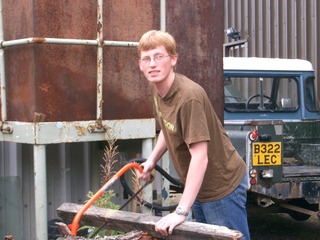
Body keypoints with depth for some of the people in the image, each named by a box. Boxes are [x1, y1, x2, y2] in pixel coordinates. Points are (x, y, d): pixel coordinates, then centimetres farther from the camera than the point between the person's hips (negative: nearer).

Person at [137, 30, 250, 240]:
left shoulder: (189, 96, -29)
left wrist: (181, 212, -36)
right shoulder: (158, 88, -1)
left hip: (223, 186, -9)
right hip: (200, 186, 9)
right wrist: (152, 160, 8)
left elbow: (199, 157, -33)